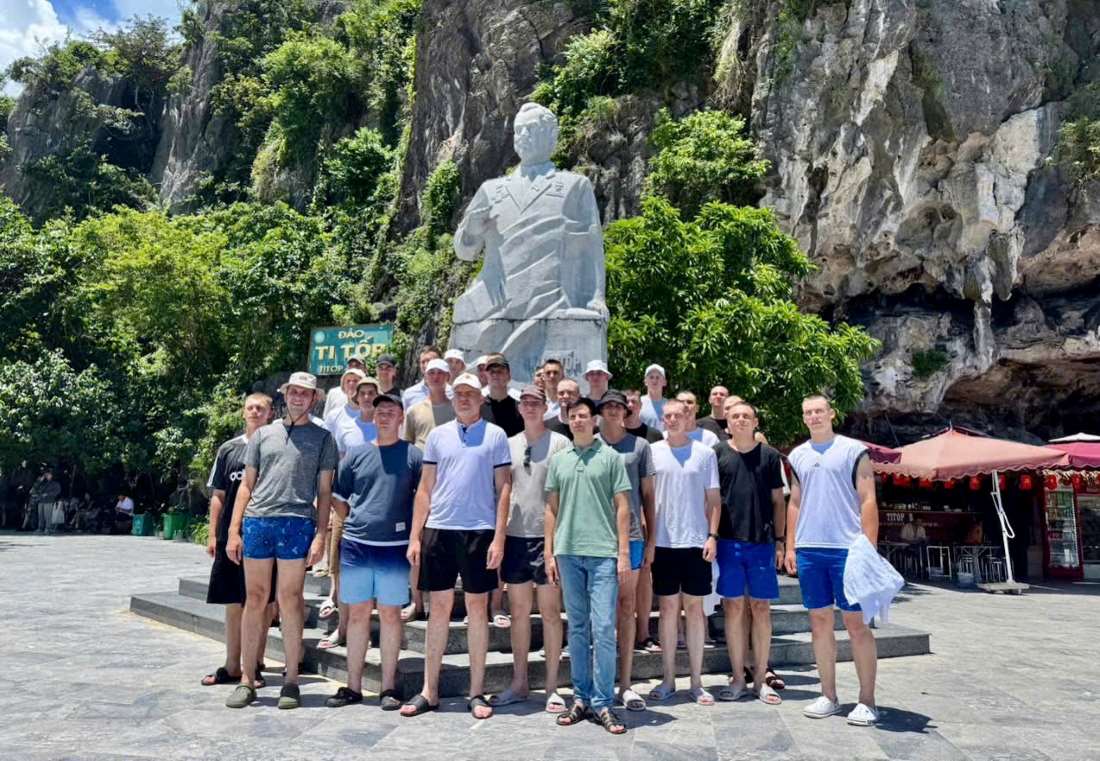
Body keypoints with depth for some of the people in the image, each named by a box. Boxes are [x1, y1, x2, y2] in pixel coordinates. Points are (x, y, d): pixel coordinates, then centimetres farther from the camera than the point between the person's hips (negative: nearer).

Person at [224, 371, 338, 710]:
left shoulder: (322, 438, 8)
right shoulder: (263, 434, 15)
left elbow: (324, 491, 5)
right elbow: (247, 485, 14)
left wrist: (320, 535, -5)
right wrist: (233, 530, 6)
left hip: (297, 523, -2)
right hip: (256, 520, 3)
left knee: (289, 600, 0)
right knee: (255, 599, 6)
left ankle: (291, 681, 10)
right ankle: (247, 680, 15)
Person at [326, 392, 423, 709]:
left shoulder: (413, 456, 1)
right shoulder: (356, 454, 8)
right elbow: (338, 498, 15)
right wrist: (352, 523, 8)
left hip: (394, 546, -2)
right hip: (355, 545, 3)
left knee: (390, 614, 5)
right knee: (357, 614, 9)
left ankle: (389, 686, 15)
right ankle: (353, 686, 19)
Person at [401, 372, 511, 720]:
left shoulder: (496, 435, 2)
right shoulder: (438, 435, 10)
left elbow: (503, 488, 0)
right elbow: (425, 488, 11)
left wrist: (499, 537, -8)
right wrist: (415, 536, 5)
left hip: (479, 531, -2)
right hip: (438, 530, 2)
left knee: (477, 607, 5)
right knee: (439, 607, 9)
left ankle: (476, 692, 16)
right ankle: (429, 691, 18)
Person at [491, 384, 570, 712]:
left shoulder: (560, 443, -1)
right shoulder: (509, 444, 11)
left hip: (548, 536, -4)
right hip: (515, 536, 4)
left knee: (550, 611, 3)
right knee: (519, 611, 11)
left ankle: (552, 686, 13)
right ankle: (519, 682, 23)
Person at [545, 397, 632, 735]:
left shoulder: (610, 457, 2)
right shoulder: (558, 460, 11)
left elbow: (622, 506, 1)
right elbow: (551, 507, 13)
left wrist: (623, 552, -5)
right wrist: (549, 552, 8)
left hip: (603, 553, -3)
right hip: (568, 553, 3)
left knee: (603, 628, -4)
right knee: (577, 628, 11)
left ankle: (603, 703, 7)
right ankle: (581, 698, 21)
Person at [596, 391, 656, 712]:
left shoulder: (640, 446, 6)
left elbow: (647, 495, 9)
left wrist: (650, 540, 5)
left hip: (630, 535, 0)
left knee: (626, 606, 5)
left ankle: (625, 683, 13)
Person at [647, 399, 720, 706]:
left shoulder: (705, 453, 3)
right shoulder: (652, 452, 2)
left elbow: (713, 499, 5)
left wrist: (712, 535, -4)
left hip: (696, 542, 0)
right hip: (663, 542, 0)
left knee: (694, 608, 7)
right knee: (668, 608, 8)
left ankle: (696, 682, 16)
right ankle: (668, 679, 18)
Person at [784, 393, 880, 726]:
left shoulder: (853, 450, -1)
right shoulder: (797, 455, 13)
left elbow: (868, 501, -3)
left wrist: (869, 547, -10)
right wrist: (790, 546, 12)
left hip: (847, 548, -4)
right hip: (808, 550, 4)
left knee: (857, 623, 1)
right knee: (820, 621, 10)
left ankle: (867, 701, 10)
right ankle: (828, 696, 20)